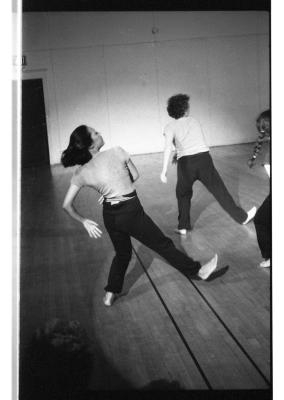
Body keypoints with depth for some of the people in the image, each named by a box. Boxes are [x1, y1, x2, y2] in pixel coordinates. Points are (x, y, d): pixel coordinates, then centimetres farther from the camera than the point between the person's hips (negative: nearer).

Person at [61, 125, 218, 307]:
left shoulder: (80, 174, -7)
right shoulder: (116, 152, -18)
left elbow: (67, 205, -4)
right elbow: (135, 176, -2)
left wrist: (84, 221, 7)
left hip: (109, 215, 5)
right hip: (131, 212, -4)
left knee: (122, 253, 28)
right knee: (163, 244, 13)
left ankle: (110, 293, 30)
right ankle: (198, 271, 30)